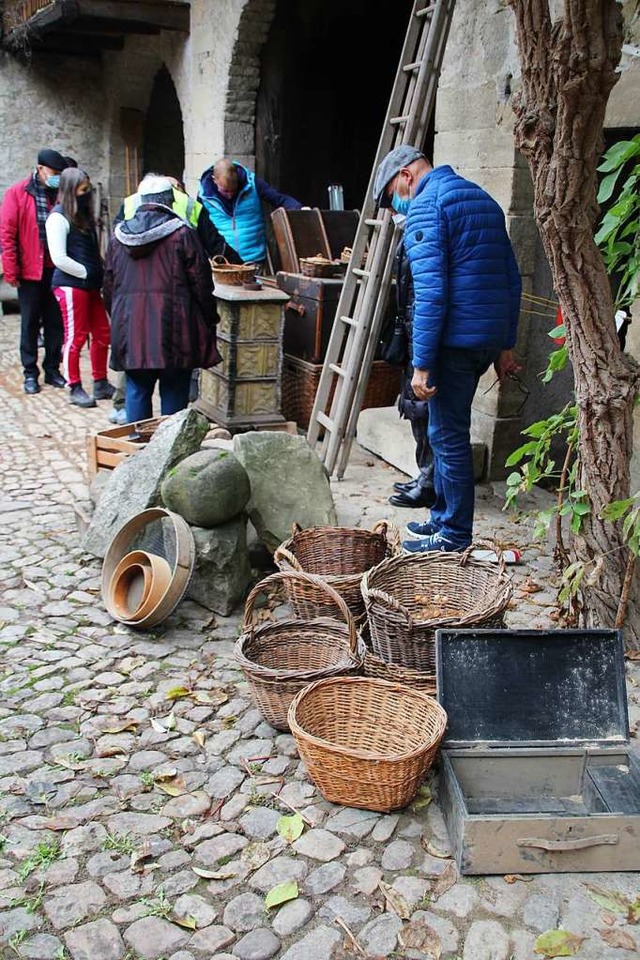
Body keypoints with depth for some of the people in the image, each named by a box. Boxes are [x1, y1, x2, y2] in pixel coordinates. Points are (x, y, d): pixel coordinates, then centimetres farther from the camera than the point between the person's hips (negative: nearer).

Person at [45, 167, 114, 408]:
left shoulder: (83, 215, 17)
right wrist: (87, 272, -11)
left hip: (90, 285, 8)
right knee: (76, 337, -1)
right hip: (70, 285, -8)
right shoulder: (58, 217, -8)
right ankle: (75, 389, 10)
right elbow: (59, 258, -15)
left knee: (102, 334, 9)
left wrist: (99, 274, 7)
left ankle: (100, 384, 21)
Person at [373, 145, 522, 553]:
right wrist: (506, 345, 22)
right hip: (491, 337, 9)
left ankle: (454, 538, 10)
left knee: (449, 437, 1)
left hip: (454, 339, -9)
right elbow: (513, 279, 19)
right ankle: (443, 517, 30)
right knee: (447, 430, 19)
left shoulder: (426, 204, -9)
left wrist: (422, 364, -19)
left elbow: (430, 290, -19)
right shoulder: (483, 198, 19)